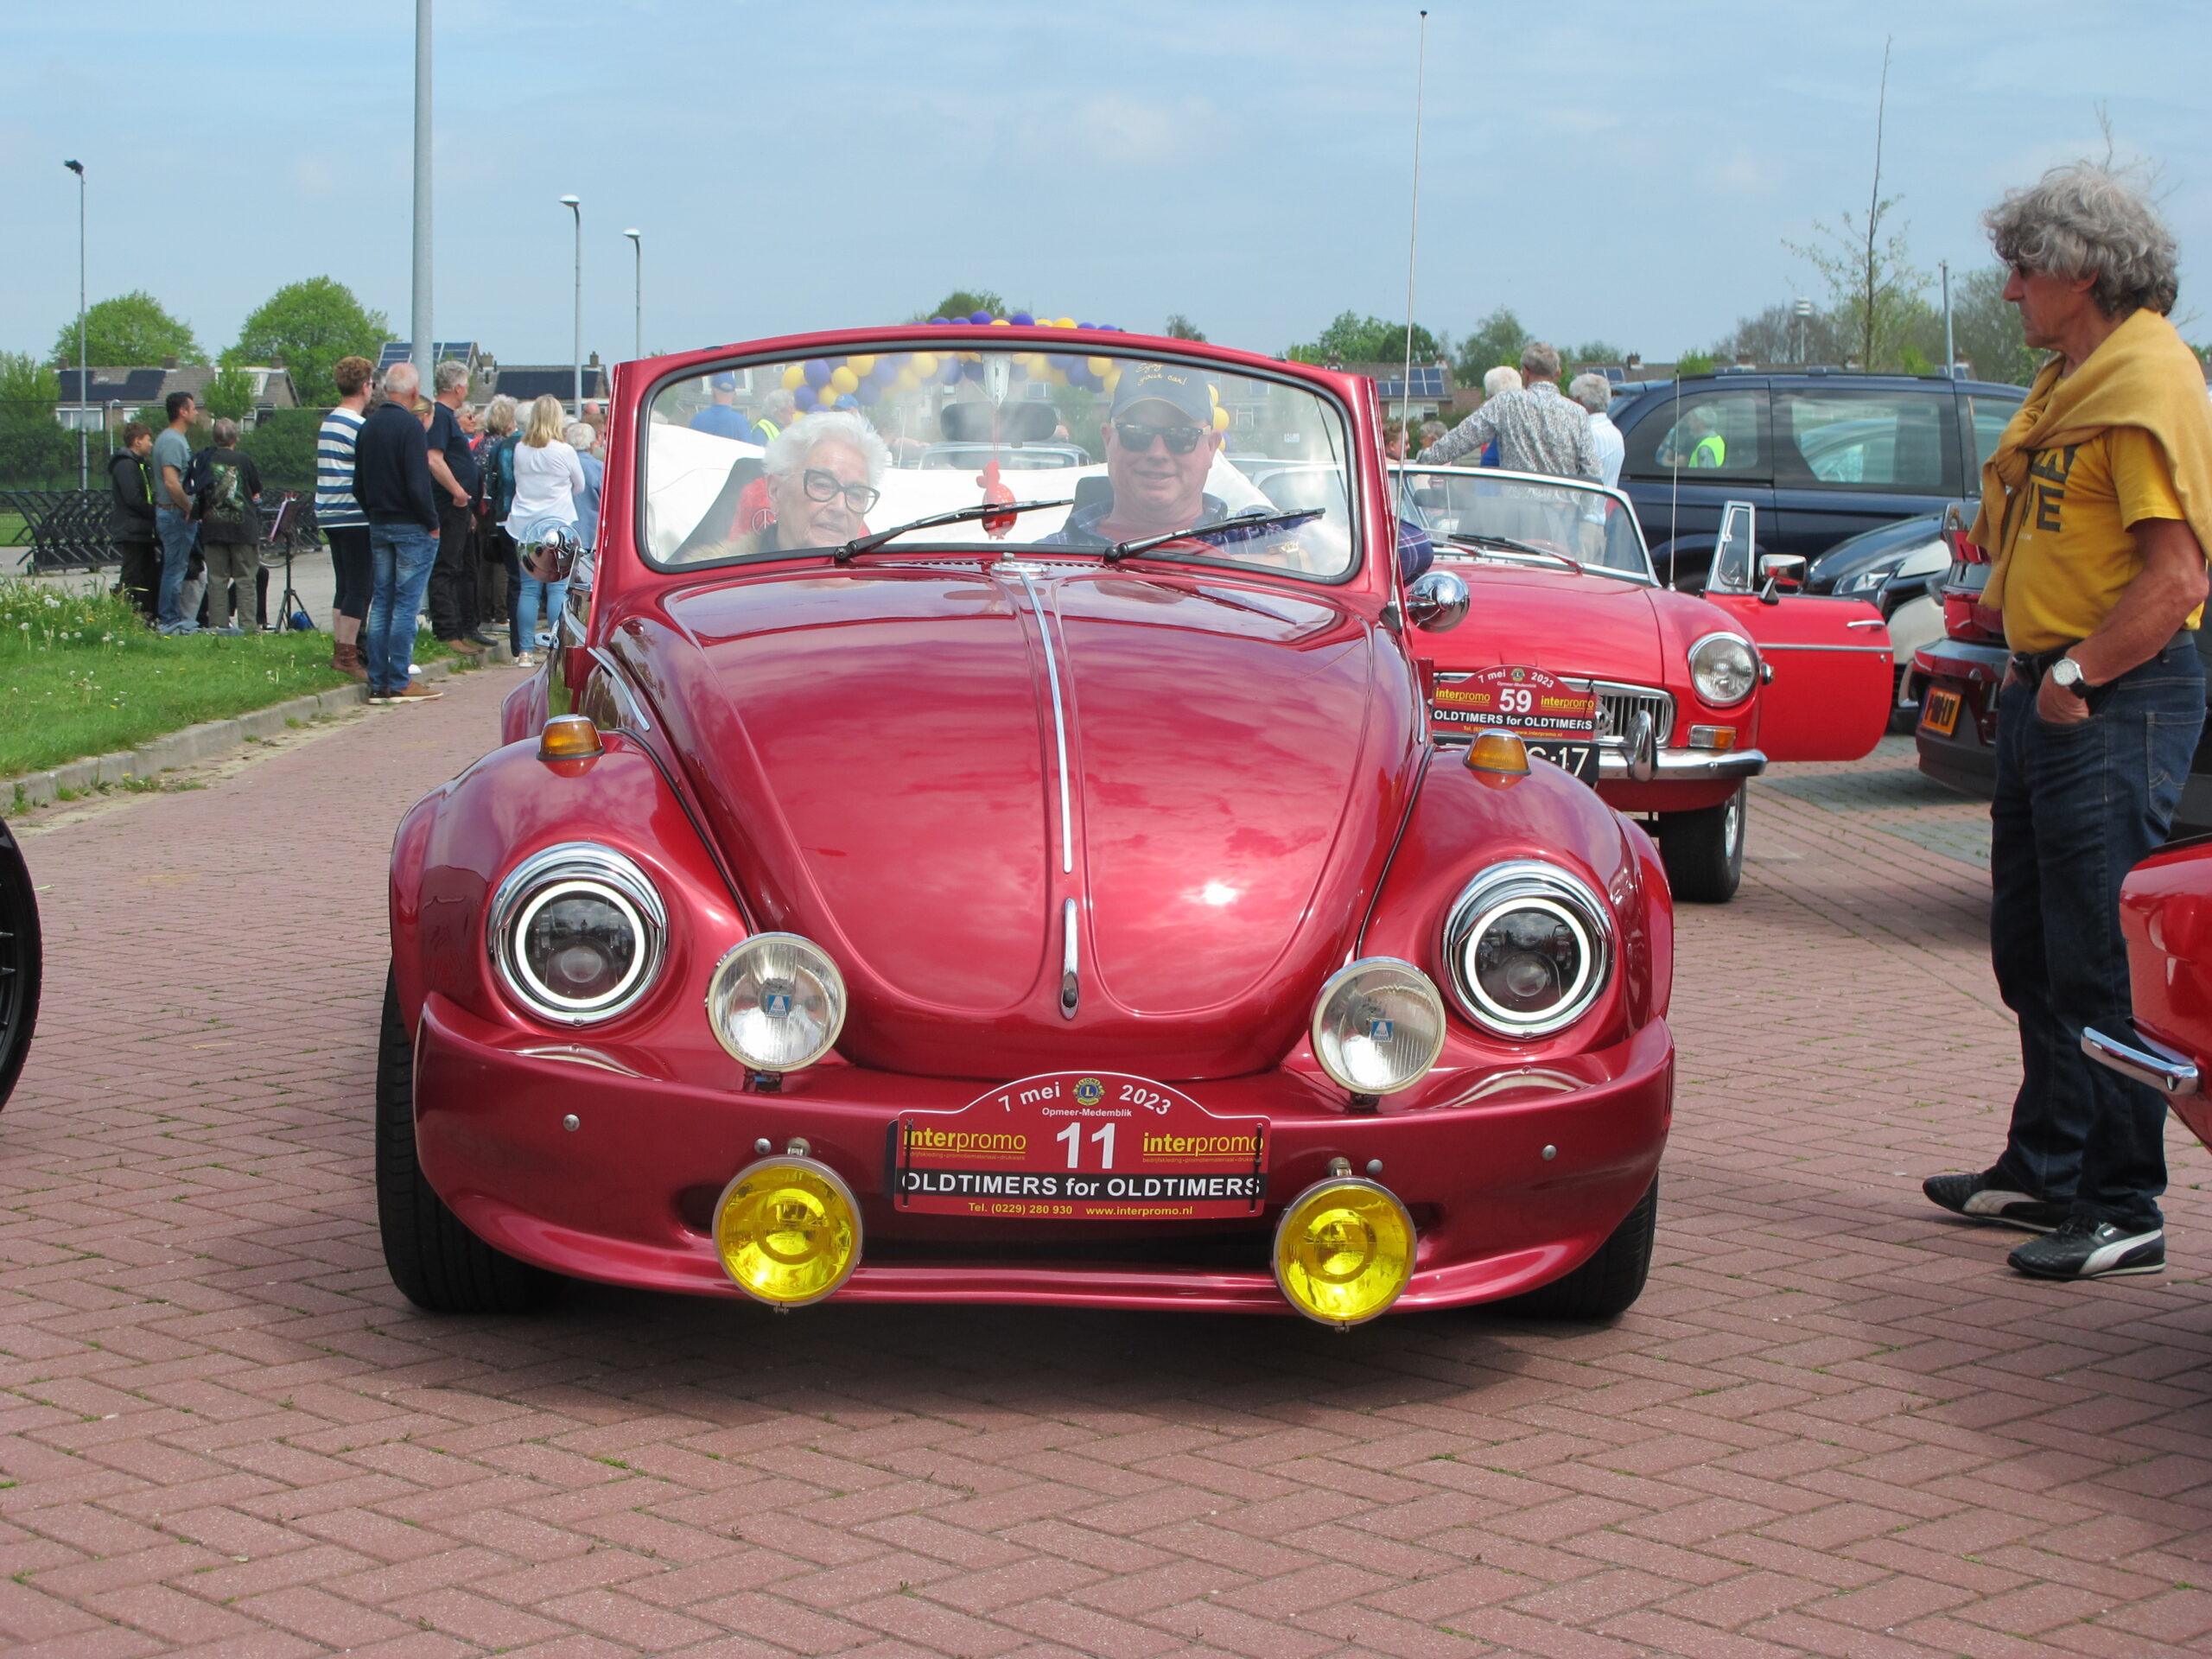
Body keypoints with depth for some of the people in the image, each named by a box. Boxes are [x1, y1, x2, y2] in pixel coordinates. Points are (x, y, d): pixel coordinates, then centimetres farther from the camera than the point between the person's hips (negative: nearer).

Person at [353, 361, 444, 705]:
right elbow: (418, 484, -19)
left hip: (378, 526, 7)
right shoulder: (410, 426, -15)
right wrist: (432, 523, -9)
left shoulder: (368, 427, 9)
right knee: (406, 604, -4)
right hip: (412, 528, -7)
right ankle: (399, 683, -5)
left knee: (381, 602, 9)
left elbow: (359, 485, 14)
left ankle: (378, 683, 9)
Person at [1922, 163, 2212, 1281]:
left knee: (2103, 967, -6)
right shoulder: (2067, 381, 15)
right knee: (2033, 956, 18)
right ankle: (2044, 1172, 30)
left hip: (2116, 705, -10)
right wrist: (2004, 562, 10)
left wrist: (2077, 673, -19)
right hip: (2045, 695, 10)